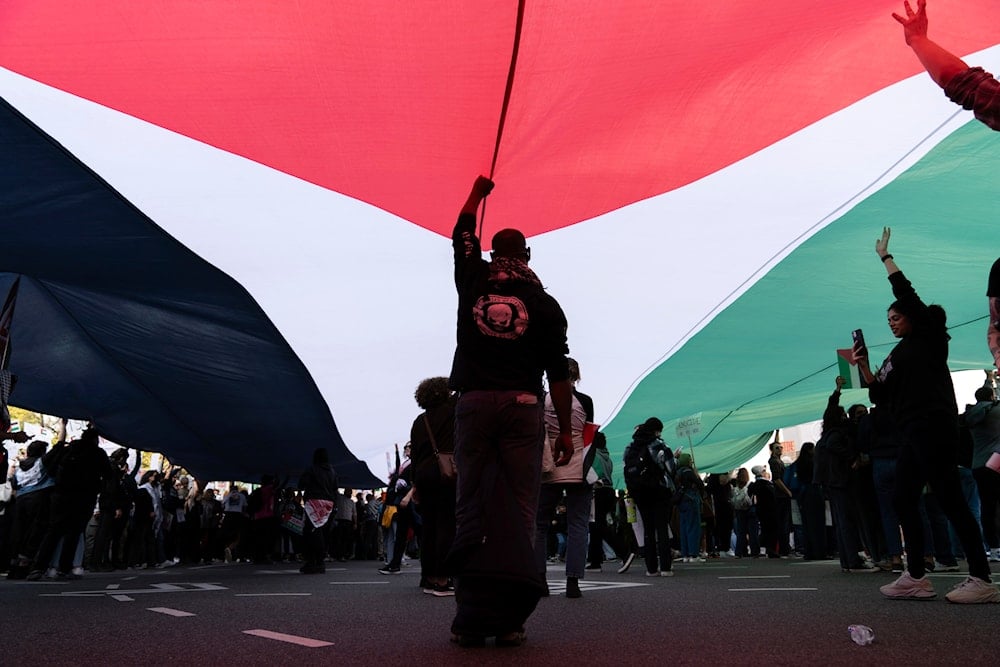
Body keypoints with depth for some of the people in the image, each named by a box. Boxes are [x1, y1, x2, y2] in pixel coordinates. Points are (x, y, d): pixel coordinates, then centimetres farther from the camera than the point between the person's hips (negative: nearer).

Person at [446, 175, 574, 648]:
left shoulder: (472, 281, 9)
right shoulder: (544, 303, 5)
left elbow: (462, 234, 29)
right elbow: (558, 373, 1)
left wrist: (477, 192, 45)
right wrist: (565, 429, 6)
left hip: (473, 403, 1)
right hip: (522, 406, -1)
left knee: (471, 508, 4)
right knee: (519, 511, 2)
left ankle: (471, 619, 4)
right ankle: (508, 620, 1)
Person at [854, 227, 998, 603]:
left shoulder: (928, 338, 3)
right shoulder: (897, 355, 22)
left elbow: (907, 293, -7)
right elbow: (881, 399, 19)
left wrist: (885, 257, -1)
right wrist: (864, 367, 10)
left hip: (933, 428, -9)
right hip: (912, 434, 9)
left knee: (950, 500, -11)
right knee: (903, 500, 6)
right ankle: (916, 577, 10)